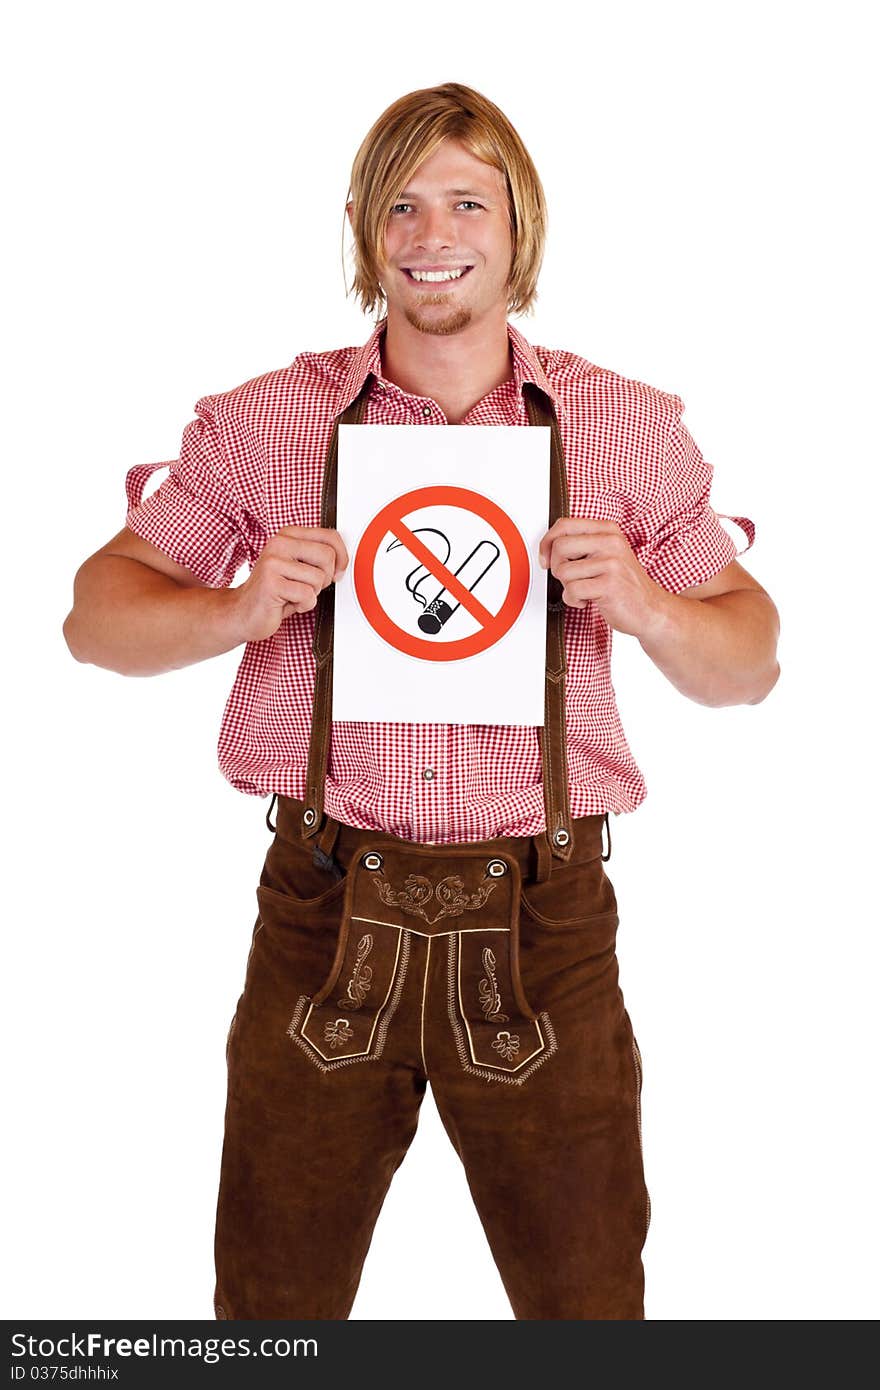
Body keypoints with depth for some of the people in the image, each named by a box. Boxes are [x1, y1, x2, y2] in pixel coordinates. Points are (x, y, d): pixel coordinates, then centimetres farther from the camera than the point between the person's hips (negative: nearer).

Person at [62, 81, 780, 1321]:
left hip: (542, 924, 0)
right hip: (326, 915, 0)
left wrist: (647, 608, -13)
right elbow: (95, 616, 7)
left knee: (589, 1304, 13)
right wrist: (241, 610, -13)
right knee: (271, 1305, 14)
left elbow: (751, 666, 9)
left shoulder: (630, 428, 4)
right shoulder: (263, 422, 3)